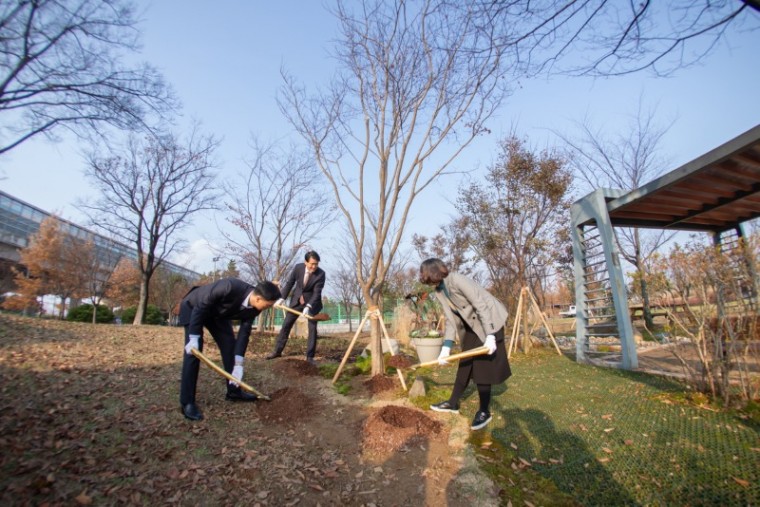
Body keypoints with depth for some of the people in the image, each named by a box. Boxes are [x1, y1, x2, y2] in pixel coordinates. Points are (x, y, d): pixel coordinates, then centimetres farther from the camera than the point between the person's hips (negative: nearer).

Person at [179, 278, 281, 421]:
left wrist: (238, 365, -15)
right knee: (194, 350, -13)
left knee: (230, 345, 0)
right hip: (194, 308, -6)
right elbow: (201, 306, -31)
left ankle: (234, 391, 14)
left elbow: (244, 332, -14)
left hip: (217, 313, 6)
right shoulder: (229, 287, -42)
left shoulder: (254, 308, -21)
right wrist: (194, 337, -27)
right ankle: (187, 402, 0)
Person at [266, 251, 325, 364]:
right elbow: (289, 283, -6)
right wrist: (282, 298, -11)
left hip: (312, 302, -3)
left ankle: (310, 357, 5)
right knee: (286, 325, 9)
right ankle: (277, 351, 24)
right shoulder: (298, 267, -17)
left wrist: (308, 307, -39)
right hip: (296, 300, 3)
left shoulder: (321, 274, -25)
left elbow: (317, 293, -27)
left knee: (313, 328, -6)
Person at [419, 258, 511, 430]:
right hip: (471, 325, 8)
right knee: (464, 364, 13)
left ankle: (484, 411, 13)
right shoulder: (439, 292, -2)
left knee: (482, 366, -3)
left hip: (489, 321, -8)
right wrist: (446, 348, -6)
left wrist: (490, 336, -30)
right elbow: (451, 320, -1)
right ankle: (453, 403, 25)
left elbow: (481, 305, -27)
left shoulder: (457, 280, -27)